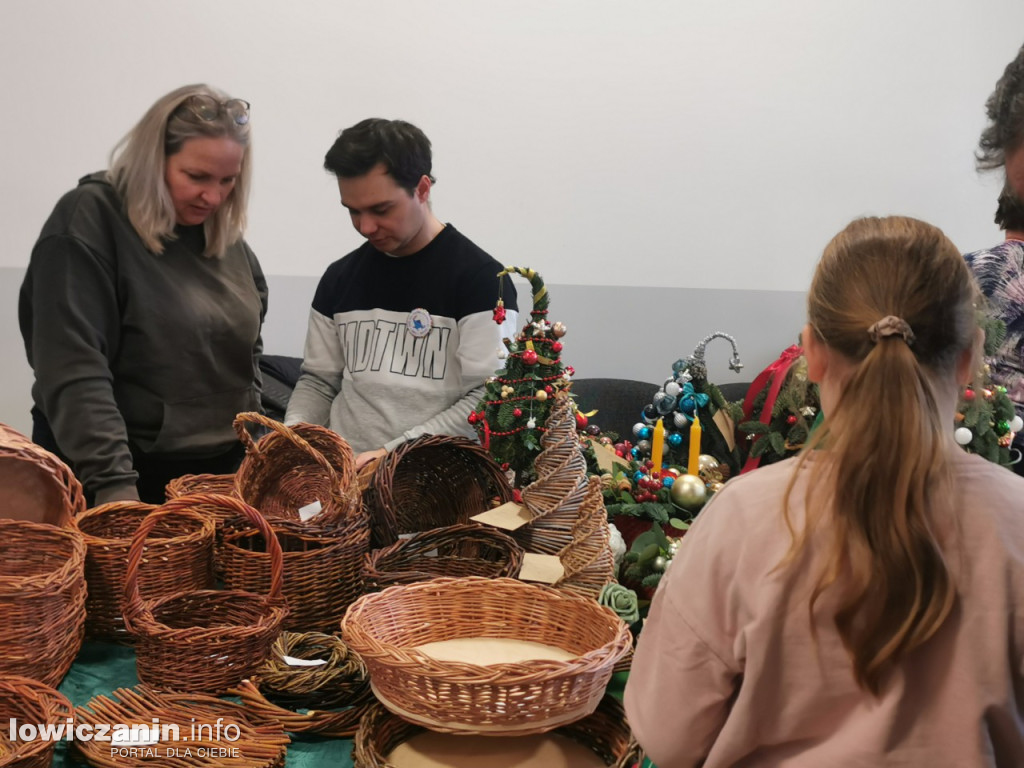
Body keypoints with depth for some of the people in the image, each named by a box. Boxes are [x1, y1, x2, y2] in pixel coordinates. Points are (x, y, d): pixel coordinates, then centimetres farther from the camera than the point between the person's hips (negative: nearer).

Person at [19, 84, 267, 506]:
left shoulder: (228, 238, 6)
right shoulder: (87, 222, -12)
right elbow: (73, 373, -20)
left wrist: (252, 443, 5)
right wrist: (115, 486, -27)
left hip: (217, 472, 6)